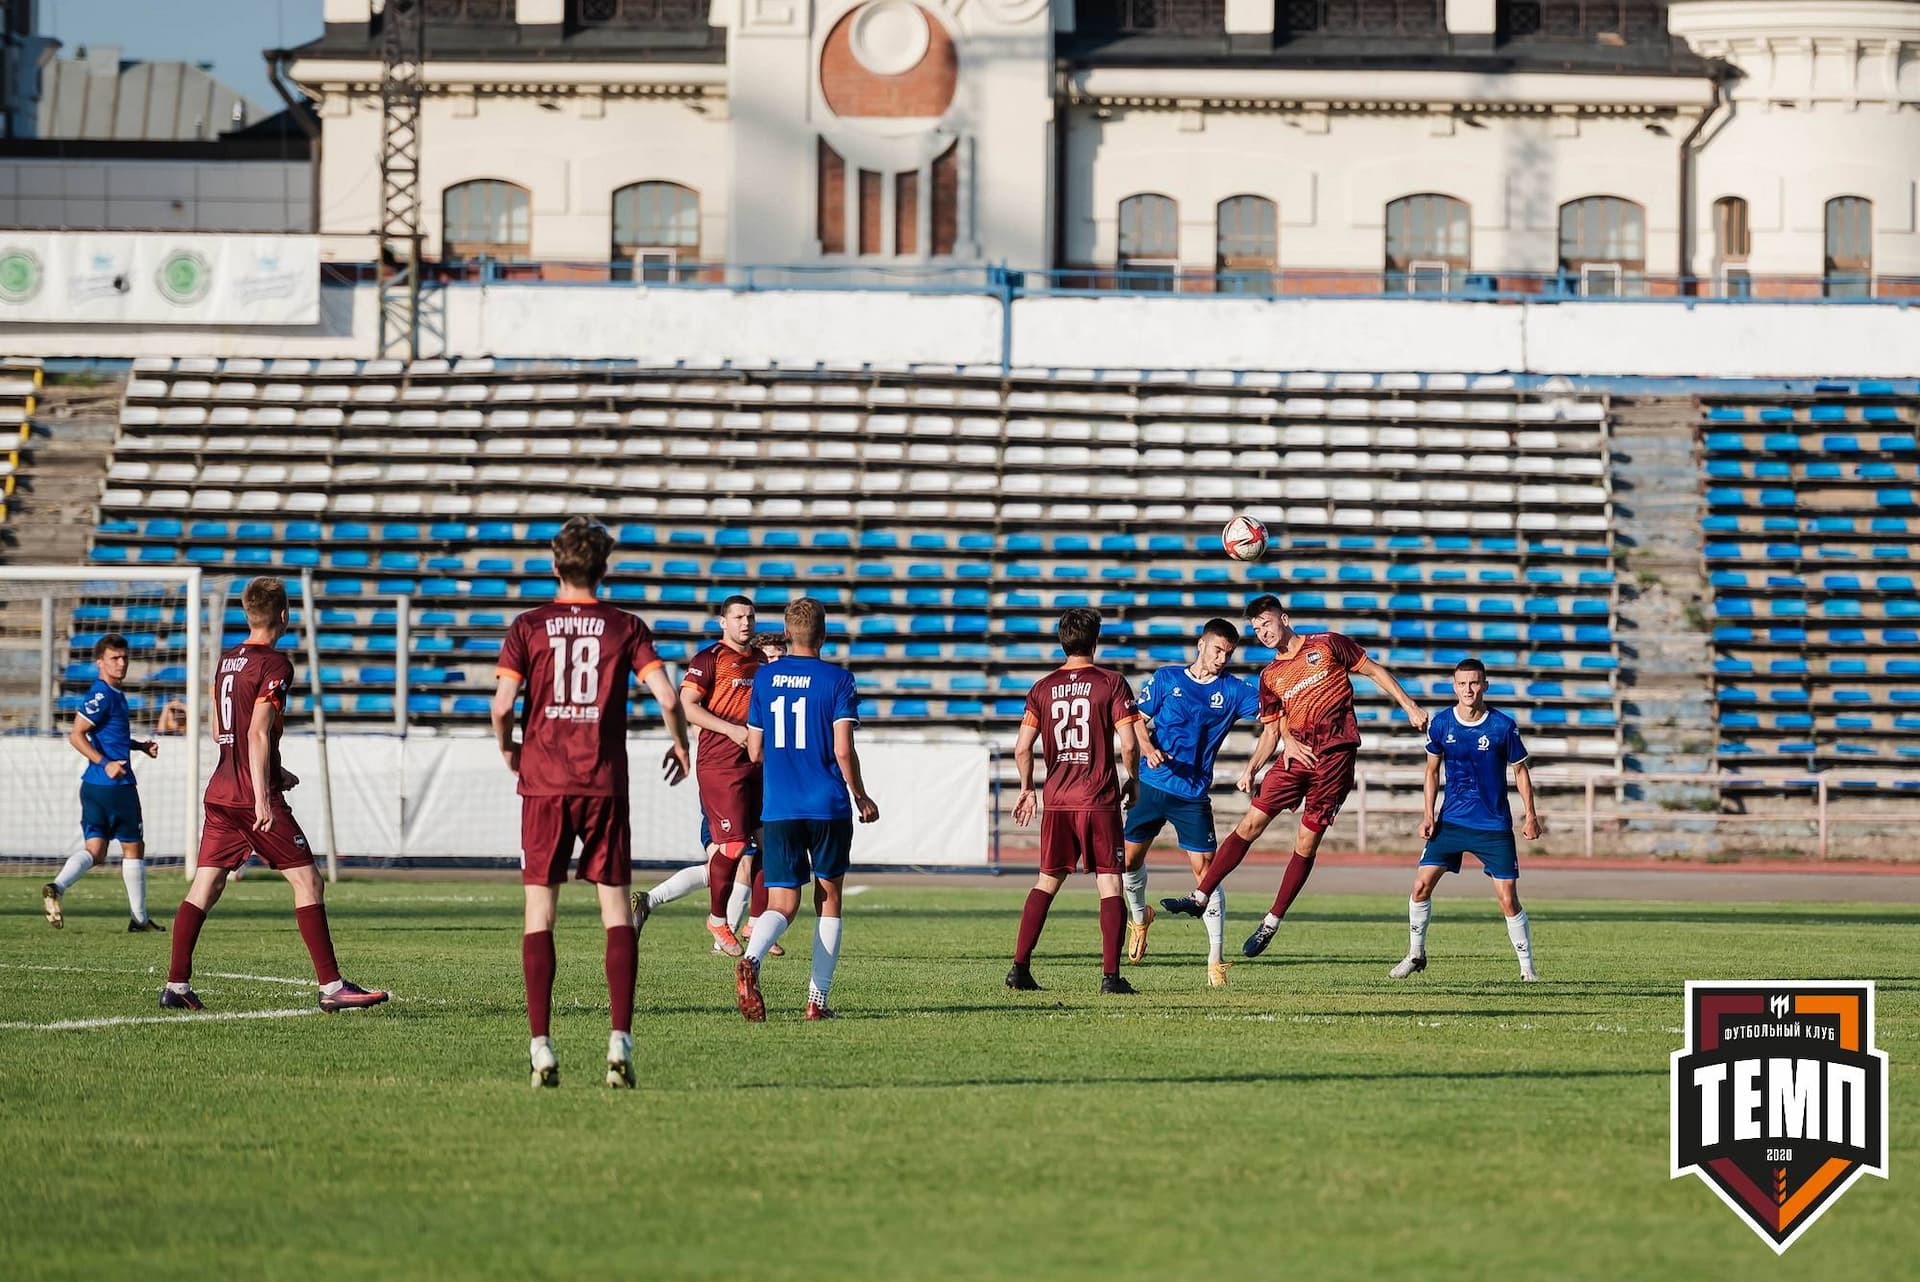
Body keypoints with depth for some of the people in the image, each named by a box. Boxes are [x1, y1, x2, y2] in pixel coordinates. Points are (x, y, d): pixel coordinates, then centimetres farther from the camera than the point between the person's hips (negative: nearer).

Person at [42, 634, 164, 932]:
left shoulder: (115, 694, 16)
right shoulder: (102, 695, -13)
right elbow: (76, 735, -21)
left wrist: (140, 746, 20)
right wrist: (105, 763, -27)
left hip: (94, 785, 9)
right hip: (117, 785, -9)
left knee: (94, 851, 3)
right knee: (133, 848, 6)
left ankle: (56, 888, -21)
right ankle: (139, 918, 15)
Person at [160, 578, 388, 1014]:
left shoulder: (227, 661, 14)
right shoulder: (274, 665, -10)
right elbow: (258, 733, -18)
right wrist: (263, 797, -20)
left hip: (220, 793, 8)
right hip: (252, 794, -8)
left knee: (205, 885, 6)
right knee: (307, 880, -3)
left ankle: (176, 986, 2)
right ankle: (331, 987, -7)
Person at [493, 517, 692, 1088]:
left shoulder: (528, 627, 2)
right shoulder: (626, 628, 2)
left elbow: (501, 703, -8)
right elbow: (667, 697, -7)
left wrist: (506, 748, 12)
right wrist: (680, 743, 13)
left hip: (544, 783, 0)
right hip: (605, 784, 0)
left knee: (539, 911, 3)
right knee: (616, 909, 5)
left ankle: (541, 1046, -5)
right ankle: (620, 1039, -8)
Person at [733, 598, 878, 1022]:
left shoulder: (764, 678, 6)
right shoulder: (837, 680, -5)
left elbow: (755, 752, 10)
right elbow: (843, 751, -11)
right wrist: (862, 798, 5)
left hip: (778, 809, 2)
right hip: (828, 807, -2)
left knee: (782, 904, 2)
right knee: (828, 901, 12)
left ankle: (751, 960, -30)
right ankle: (817, 1000, 7)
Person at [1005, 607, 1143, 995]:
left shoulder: (1043, 687, 6)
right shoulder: (1111, 683, -5)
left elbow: (1022, 748, 4)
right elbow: (1129, 745, -10)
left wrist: (1027, 788, 20)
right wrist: (1131, 781, 8)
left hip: (1058, 800, 4)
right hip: (1099, 799, -4)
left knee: (1047, 882, 14)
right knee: (1109, 885, 0)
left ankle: (1020, 967, 8)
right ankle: (1110, 975, -7)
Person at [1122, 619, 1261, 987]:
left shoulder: (1232, 690, 3)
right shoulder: (1166, 678, 3)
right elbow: (1138, 721, 3)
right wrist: (1148, 748, -16)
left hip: (1193, 796, -1)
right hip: (1151, 786, 1)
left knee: (1205, 871, -9)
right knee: (1129, 859, 7)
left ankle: (1216, 959, -5)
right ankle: (1139, 915, 40)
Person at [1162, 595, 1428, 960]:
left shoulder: (1328, 645, 4)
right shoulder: (1270, 677, 15)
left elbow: (1374, 671, 10)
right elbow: (1271, 731, 19)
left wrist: (1409, 706, 3)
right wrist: (1251, 769, 4)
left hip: (1334, 755, -4)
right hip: (1295, 755, 4)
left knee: (1306, 843, -2)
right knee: (1250, 824, -5)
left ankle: (1271, 922, 5)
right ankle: (1200, 898, -4)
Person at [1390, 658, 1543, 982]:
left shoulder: (1504, 726, -10)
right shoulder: (1441, 723, -3)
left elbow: (1520, 770, 3)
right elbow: (1432, 769, 10)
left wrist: (1530, 815, 0)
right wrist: (1428, 815, 3)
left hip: (1495, 826, -2)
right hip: (1452, 821, 2)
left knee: (1508, 900, -6)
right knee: (1421, 885, -7)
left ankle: (1528, 969, 6)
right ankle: (1415, 955, 11)